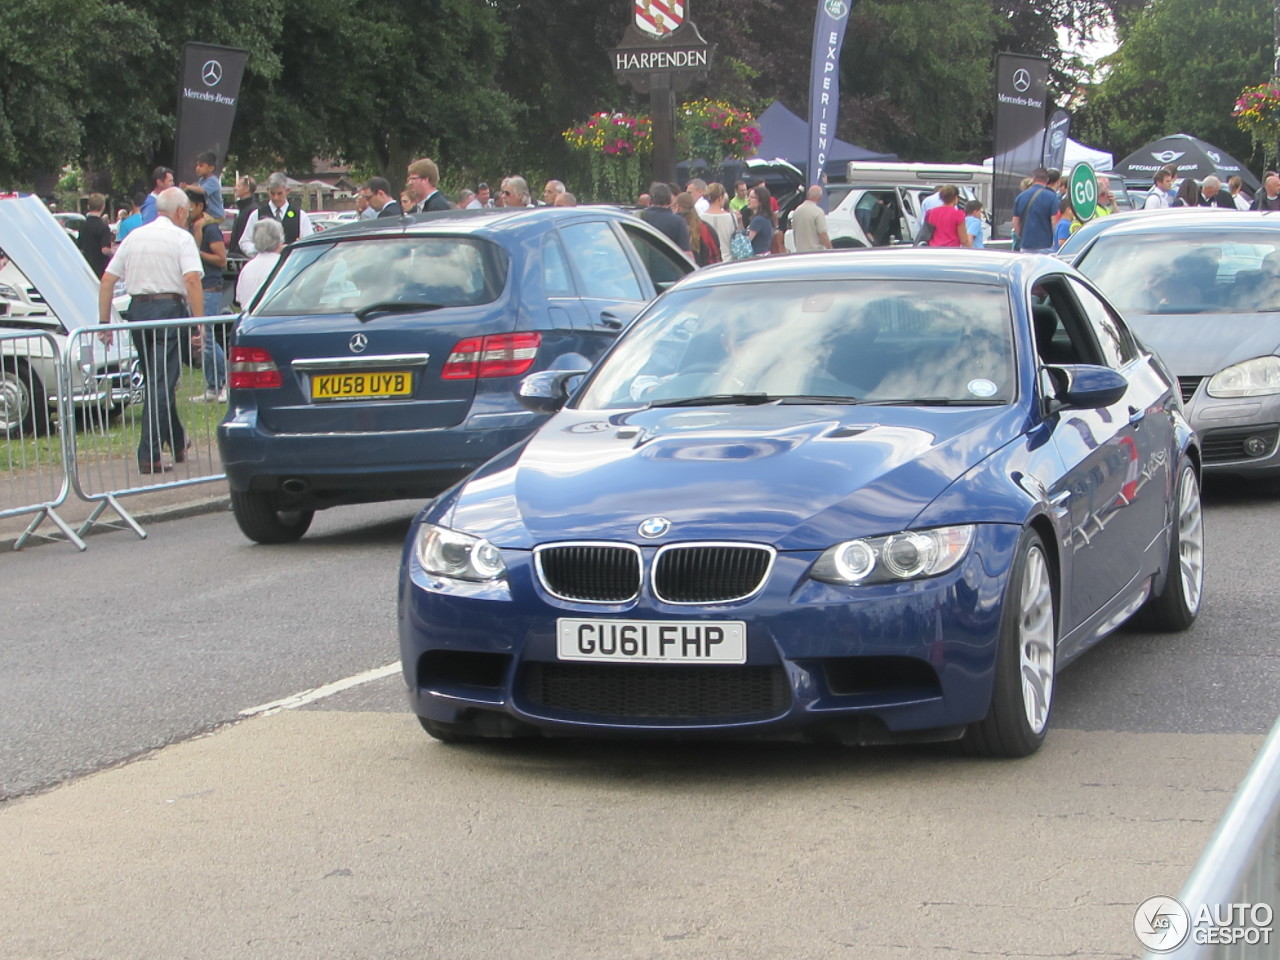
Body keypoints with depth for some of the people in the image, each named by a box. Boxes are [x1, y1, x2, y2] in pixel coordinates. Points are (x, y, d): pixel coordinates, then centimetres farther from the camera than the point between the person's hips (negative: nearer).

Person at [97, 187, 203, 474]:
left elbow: (106, 281, 10)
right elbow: (192, 280, -18)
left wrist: (104, 322, 13)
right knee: (162, 383, -5)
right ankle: (150, 456, -10)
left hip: (138, 308, 6)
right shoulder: (181, 238, -4)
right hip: (169, 309, -6)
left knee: (154, 381, 19)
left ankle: (178, 443, 32)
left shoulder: (134, 237, 13)